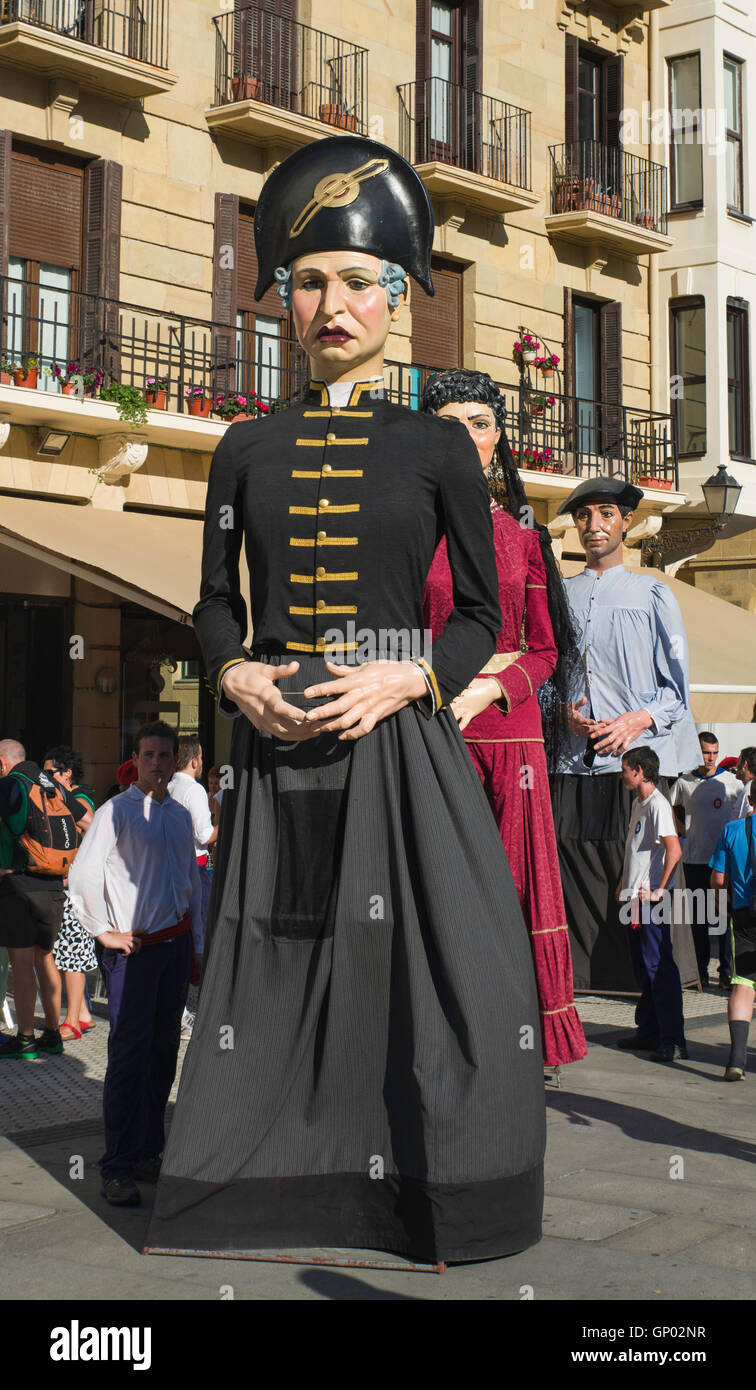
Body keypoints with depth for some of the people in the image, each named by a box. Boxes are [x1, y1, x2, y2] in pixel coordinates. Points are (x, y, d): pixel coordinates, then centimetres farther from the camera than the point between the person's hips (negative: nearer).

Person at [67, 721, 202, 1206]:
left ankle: (149, 1151, 19)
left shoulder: (180, 816, 13)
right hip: (134, 947, -6)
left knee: (164, 1049, 9)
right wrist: (106, 932, -8)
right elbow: (82, 876, -10)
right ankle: (118, 1169, -8)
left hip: (176, 943, 6)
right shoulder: (117, 812, -6)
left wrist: (197, 945, 19)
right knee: (130, 1053, -10)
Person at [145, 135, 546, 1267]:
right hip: (278, 746, 2)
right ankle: (269, 1183, 22)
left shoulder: (438, 447, 4)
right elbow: (216, 604, 14)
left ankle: (436, 1195, 11)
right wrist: (237, 676, -7)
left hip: (401, 738, -2)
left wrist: (403, 681, -13)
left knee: (426, 955, -5)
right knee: (276, 956, 7)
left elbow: (481, 615, 4)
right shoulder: (248, 450, 10)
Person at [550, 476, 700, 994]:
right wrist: (563, 711, -1)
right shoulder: (560, 596, 15)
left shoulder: (653, 594, 9)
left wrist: (638, 720, -10)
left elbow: (677, 687, 7)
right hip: (574, 762, 3)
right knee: (574, 872, -3)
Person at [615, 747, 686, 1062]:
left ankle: (673, 1040, -8)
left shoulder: (658, 805, -15)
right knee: (643, 968, 14)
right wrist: (624, 882, 20)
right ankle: (648, 1032, 22)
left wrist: (659, 890, -21)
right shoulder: (638, 804, 15)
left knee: (659, 968, -9)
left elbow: (674, 850, -25)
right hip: (636, 897, 10)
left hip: (652, 900, -10)